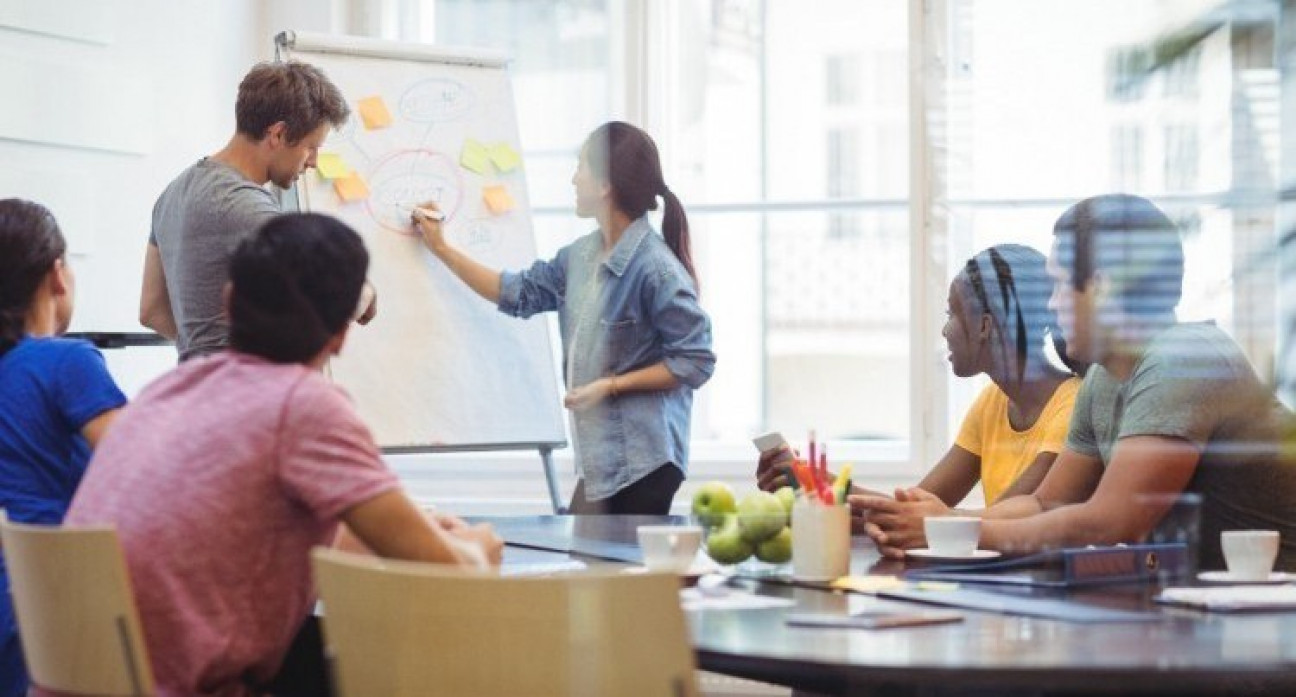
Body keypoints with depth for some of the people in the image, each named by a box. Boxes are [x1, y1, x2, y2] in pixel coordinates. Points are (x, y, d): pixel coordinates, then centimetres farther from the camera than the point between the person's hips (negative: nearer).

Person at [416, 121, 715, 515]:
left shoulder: (655, 268, -15)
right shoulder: (581, 256, 10)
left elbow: (696, 362, -14)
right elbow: (518, 294, 24)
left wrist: (610, 386, -15)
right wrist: (442, 250, 27)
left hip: (641, 460, -8)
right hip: (599, 455, 8)